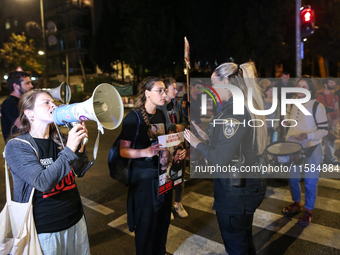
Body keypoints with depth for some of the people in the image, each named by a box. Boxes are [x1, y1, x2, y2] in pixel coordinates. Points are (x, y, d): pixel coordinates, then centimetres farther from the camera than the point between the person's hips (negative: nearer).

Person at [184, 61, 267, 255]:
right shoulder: (247, 107, 7)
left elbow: (221, 159, -25)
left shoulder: (234, 112, -24)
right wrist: (207, 137, 11)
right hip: (250, 184, 10)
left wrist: (197, 143, -10)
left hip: (234, 192, -10)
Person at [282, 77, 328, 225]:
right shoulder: (293, 104, 5)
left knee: (310, 181, 5)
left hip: (311, 150, -5)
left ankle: (308, 211, 24)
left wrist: (308, 136, -28)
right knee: (293, 178, 15)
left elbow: (324, 130, -11)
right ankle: (296, 203, 38)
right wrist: (287, 141, 13)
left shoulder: (317, 106, -12)